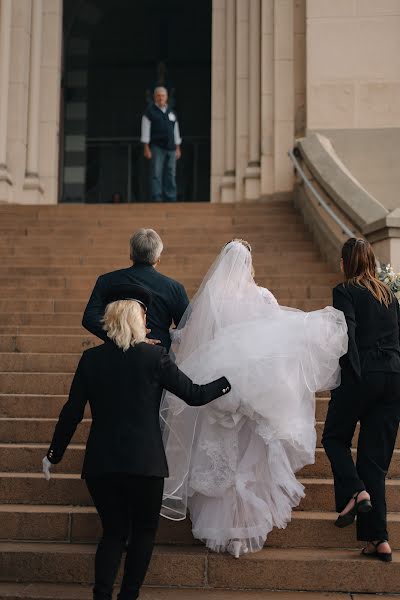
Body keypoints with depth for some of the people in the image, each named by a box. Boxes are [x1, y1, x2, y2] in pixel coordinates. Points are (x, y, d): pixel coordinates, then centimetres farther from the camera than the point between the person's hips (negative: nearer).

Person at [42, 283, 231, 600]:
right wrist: (230, 380, 15)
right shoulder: (155, 356, -8)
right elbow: (194, 395, -2)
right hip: (145, 463, -2)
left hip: (100, 463, 3)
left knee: (113, 532, 17)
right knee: (143, 532, 17)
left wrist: (54, 454, 13)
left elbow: (72, 412, 1)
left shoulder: (91, 359, -1)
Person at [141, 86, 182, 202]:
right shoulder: (150, 112, 1)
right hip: (157, 148, -4)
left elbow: (176, 132, 18)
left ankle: (171, 199, 6)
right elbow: (145, 131, -3)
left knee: (171, 175, 2)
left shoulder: (171, 113, 15)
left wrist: (178, 149, 12)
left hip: (170, 148, 4)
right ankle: (157, 199, -7)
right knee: (156, 175, -8)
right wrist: (146, 148, -9)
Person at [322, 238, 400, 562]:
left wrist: (355, 375, -11)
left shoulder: (346, 291, -3)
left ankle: (355, 491, -9)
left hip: (362, 375, -5)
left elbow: (348, 336, -14)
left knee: (335, 437, 16)